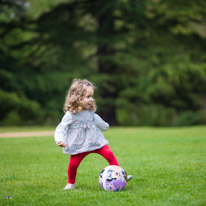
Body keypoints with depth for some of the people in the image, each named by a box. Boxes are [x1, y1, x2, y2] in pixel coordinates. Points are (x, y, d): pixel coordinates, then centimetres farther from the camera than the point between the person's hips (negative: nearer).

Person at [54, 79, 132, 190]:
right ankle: (71, 183, 22)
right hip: (79, 146, -4)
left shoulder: (90, 111, 3)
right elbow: (61, 128, -12)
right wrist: (60, 140, -28)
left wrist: (104, 126, 42)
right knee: (73, 165, -3)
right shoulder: (70, 115, -14)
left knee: (109, 155, -8)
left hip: (96, 141, 4)